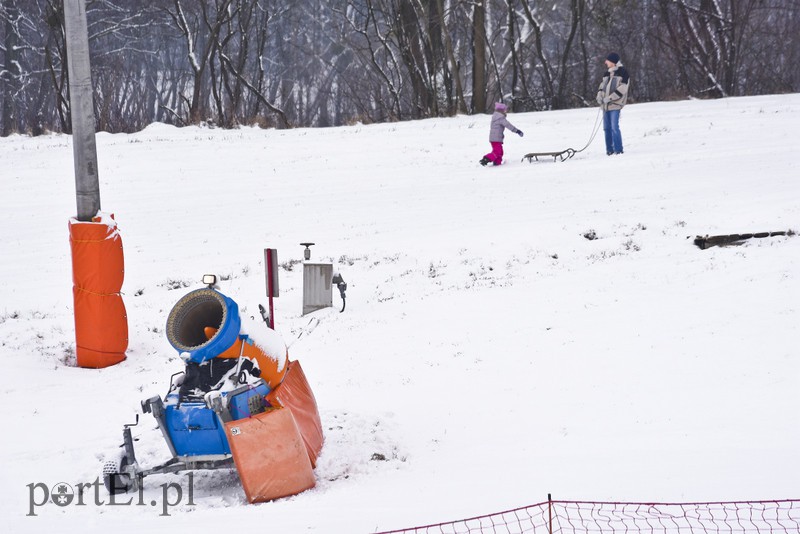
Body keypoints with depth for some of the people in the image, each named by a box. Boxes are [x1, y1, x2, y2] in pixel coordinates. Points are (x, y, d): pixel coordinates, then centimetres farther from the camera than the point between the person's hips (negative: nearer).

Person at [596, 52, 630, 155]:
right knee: (607, 128, 6)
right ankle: (609, 150, 11)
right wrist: (599, 95, 1)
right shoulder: (607, 73, 17)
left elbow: (622, 89, -12)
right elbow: (602, 85, 22)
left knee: (614, 127, -13)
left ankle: (618, 150, -8)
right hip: (605, 104, 7)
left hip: (615, 104, -7)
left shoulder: (622, 72, -4)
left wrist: (610, 98, -16)